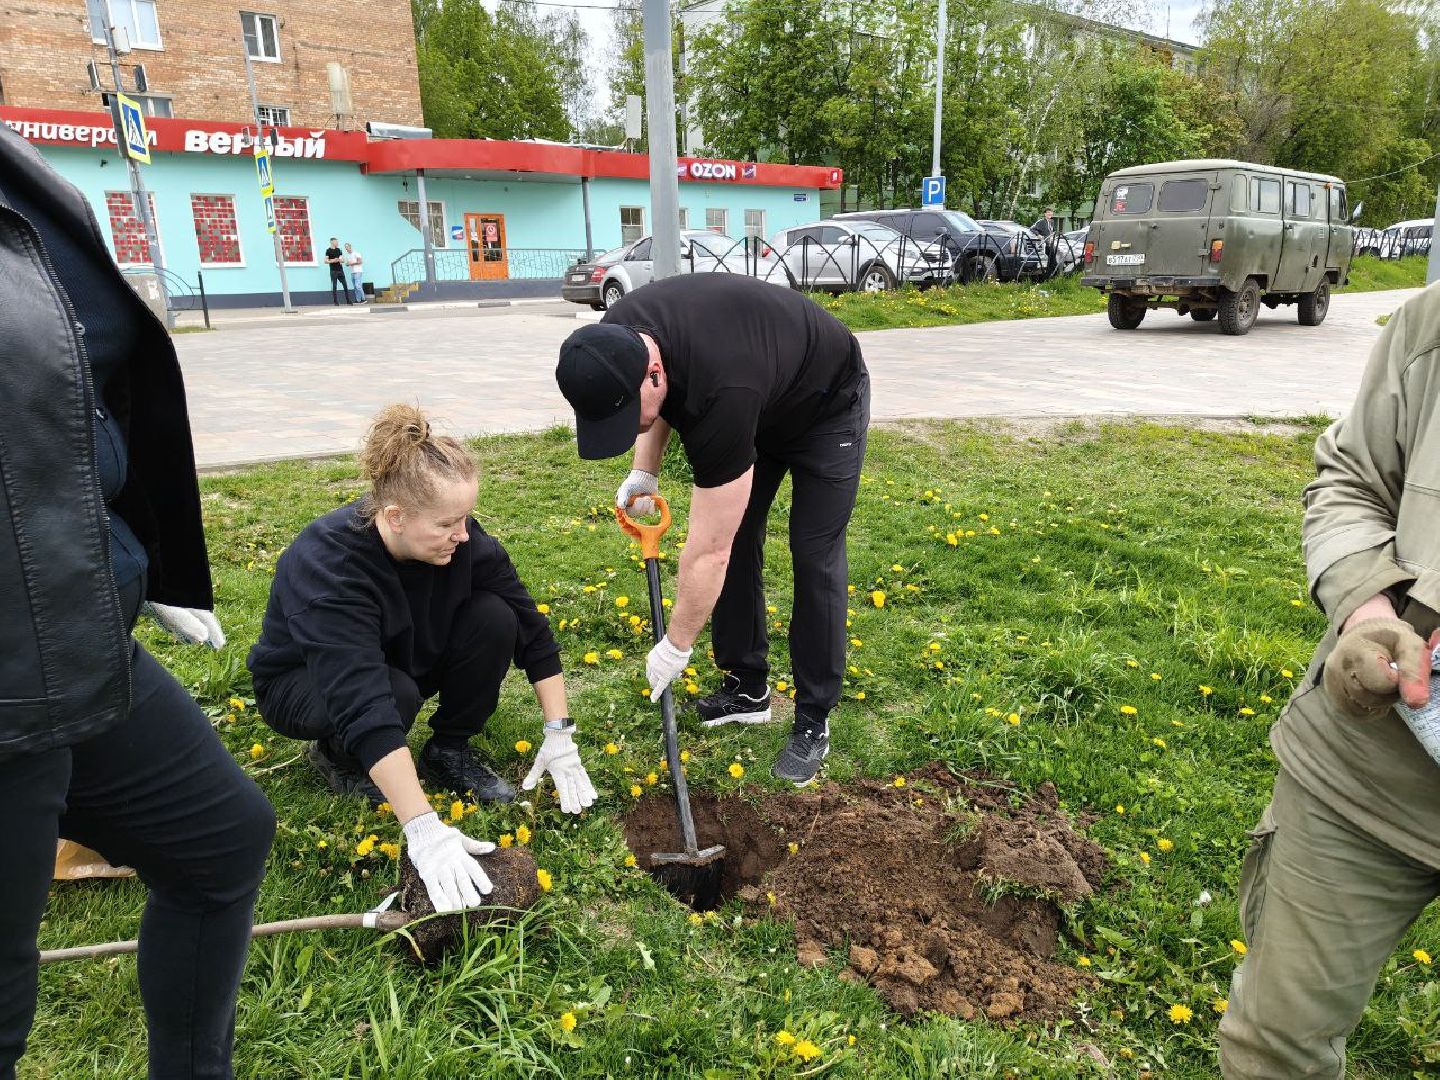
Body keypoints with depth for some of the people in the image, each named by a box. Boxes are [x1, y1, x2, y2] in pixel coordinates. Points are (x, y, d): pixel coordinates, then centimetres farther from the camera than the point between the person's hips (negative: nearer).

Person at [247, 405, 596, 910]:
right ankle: (337, 755, -2)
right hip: (303, 683, -4)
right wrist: (424, 828, -50)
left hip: (402, 660, 4)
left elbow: (531, 627, -16)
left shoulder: (459, 539, -23)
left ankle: (449, 751, -2)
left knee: (494, 618, -23)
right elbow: (365, 706, -46)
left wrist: (559, 734, -20)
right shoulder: (327, 564, -38)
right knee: (397, 694, -37)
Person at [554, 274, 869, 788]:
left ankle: (813, 720, 2)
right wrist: (645, 471, -10)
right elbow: (661, 399, 4)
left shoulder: (721, 394, -45)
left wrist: (676, 645, -25)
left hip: (826, 406, -7)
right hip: (764, 404, 7)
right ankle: (748, 688, 16)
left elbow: (708, 553, -37)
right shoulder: (616, 341, -24)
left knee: (813, 556, -11)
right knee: (735, 540, 2)